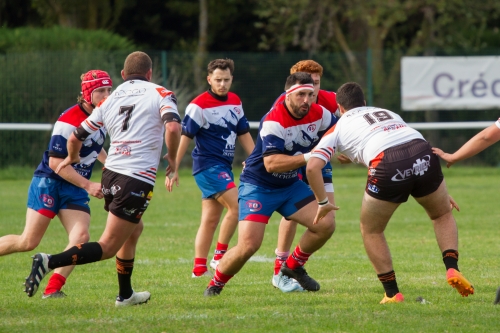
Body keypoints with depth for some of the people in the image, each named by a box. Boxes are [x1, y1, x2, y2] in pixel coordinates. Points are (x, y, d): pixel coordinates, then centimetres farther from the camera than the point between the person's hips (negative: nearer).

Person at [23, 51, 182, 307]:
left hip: (111, 174, 6)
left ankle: (125, 294, 34)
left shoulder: (109, 100, 14)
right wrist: (172, 158, 1)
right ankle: (50, 262, -25)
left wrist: (71, 158, 38)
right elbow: (173, 127, -17)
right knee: (107, 247, -6)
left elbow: (75, 137, 16)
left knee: (134, 229, 30)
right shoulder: (160, 94, 2)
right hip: (138, 180, -6)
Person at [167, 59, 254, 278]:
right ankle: (219, 256, -8)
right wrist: (173, 169, -15)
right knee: (236, 206, -17)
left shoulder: (235, 102, 9)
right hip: (208, 164, -7)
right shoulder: (199, 105, -12)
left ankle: (199, 267, 10)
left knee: (210, 219, 7)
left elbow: (244, 134, 18)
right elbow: (185, 137, -12)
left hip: (224, 166, 7)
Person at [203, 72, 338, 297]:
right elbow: (271, 163, -36)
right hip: (257, 185, -7)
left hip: (290, 185, 7)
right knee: (248, 245, -20)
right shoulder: (273, 121, -27)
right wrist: (308, 157, -40)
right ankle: (215, 284, 6)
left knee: (326, 225, -7)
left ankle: (293, 266, 18)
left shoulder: (319, 114, -8)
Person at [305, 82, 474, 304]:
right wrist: (441, 192, 45)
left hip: (387, 167, -3)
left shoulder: (339, 129, 24)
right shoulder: (387, 113, 37)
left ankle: (392, 294, 18)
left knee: (371, 231, 22)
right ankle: (452, 269, 9)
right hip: (423, 156, 3)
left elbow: (312, 167, 11)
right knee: (443, 215, 30)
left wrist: (323, 203, 25)